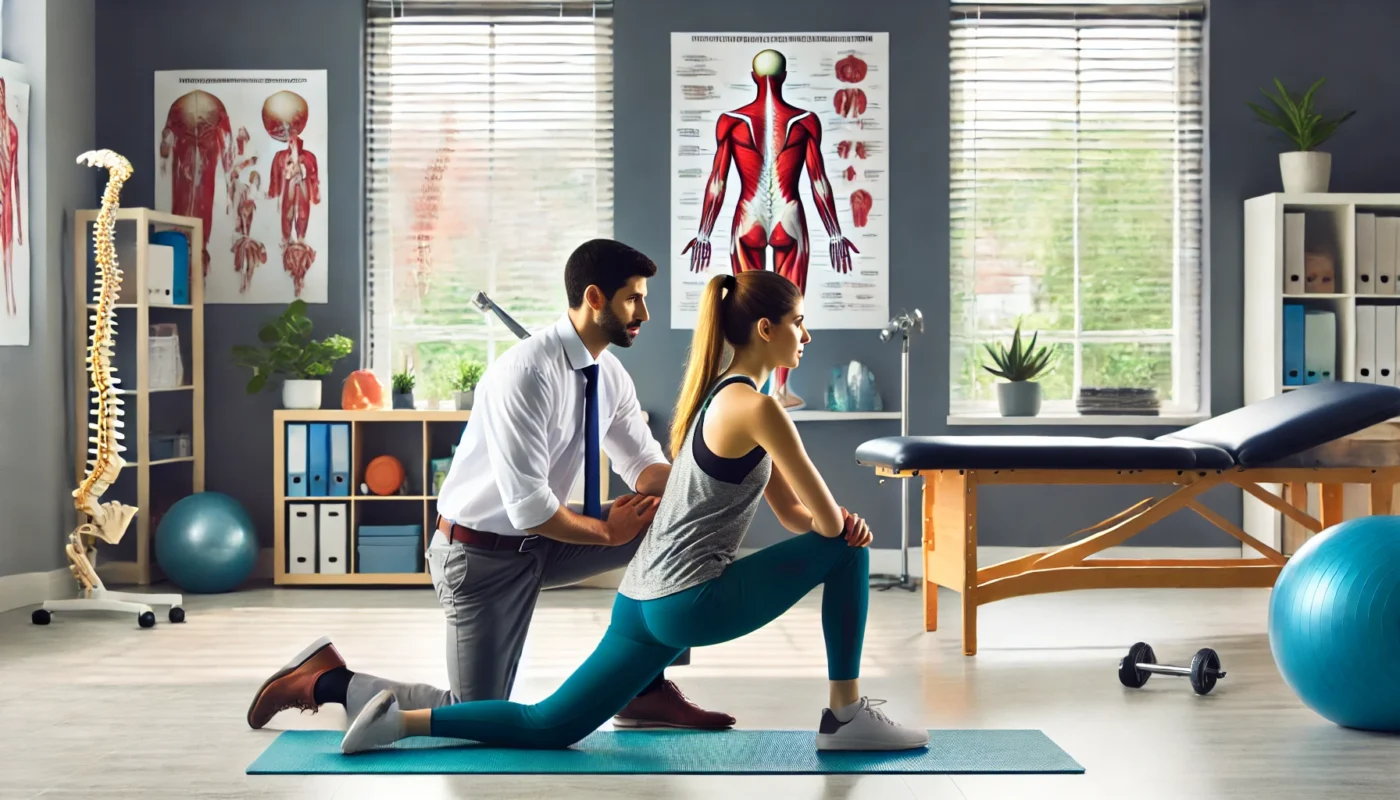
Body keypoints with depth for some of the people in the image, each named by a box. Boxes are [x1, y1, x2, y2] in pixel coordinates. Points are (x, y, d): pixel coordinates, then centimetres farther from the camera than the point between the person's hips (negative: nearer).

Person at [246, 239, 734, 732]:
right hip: (482, 553, -8)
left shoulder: (610, 375, -1)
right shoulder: (525, 373, -28)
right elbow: (528, 506, -30)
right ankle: (326, 681, 12)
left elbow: (645, 463, 6)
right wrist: (607, 531, -18)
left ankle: (646, 691, 5)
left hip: (540, 543, 8)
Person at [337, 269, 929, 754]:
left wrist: (840, 518, 0)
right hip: (690, 602, -9)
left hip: (645, 601, 9)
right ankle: (847, 717, 7)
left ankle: (401, 720, 6)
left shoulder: (723, 396, 18)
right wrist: (843, 526, 11)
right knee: (848, 552, 0)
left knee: (548, 727, 12)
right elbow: (827, 523, -13)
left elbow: (795, 515, 21)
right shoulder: (756, 407, -13)